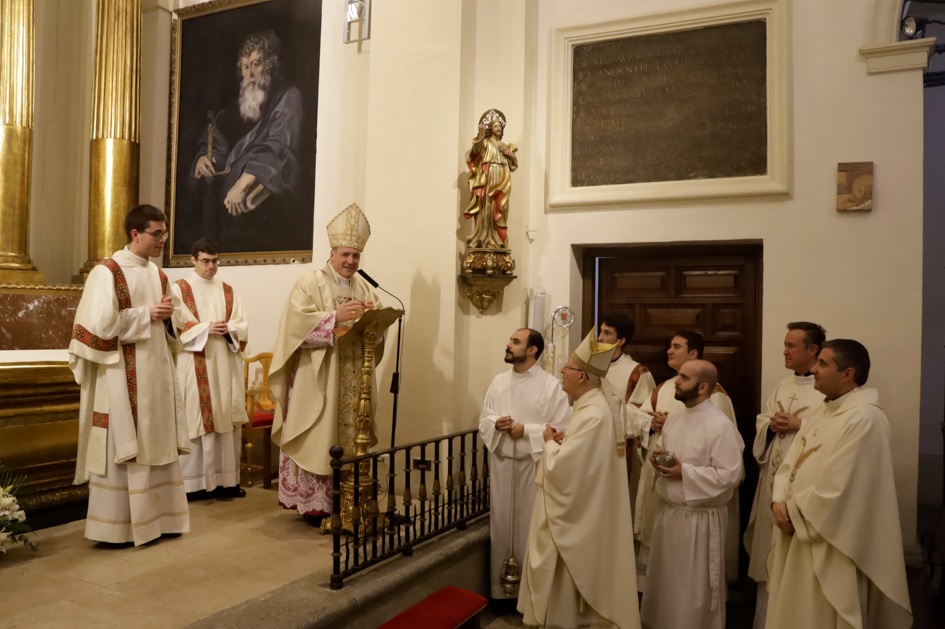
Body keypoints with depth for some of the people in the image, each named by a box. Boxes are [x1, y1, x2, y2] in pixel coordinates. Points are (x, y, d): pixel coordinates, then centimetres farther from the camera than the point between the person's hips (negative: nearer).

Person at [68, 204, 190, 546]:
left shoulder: (158, 274, 13)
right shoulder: (107, 271, -10)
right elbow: (101, 323, -19)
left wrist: (167, 315, -2)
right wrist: (147, 314, -13)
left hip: (156, 372, 8)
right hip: (122, 375, -7)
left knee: (158, 444, 10)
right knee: (122, 446, -1)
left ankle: (156, 516, 19)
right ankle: (116, 525, 10)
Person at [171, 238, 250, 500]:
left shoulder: (228, 291, 14)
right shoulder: (179, 289, 2)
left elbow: (243, 325, 8)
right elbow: (176, 325, -8)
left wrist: (228, 329, -12)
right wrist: (206, 328, -18)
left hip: (225, 365, 4)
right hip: (194, 365, -4)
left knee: (226, 420, 5)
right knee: (195, 421, -4)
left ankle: (226, 479, 12)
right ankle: (193, 482, 3)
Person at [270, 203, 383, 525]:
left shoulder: (365, 287, 14)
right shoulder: (309, 283, -3)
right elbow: (299, 322, -16)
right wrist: (336, 317, -23)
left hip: (352, 380, 6)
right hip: (317, 380, -5)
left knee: (350, 439, 9)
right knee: (318, 441, -4)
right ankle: (313, 503, 6)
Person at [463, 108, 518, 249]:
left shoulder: (505, 146, 22)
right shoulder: (485, 143, 6)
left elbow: (514, 165, 18)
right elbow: (475, 150, -16)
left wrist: (510, 155, 0)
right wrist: (479, 137, -32)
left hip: (501, 184, 5)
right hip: (488, 181, -5)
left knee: (499, 211, 0)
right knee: (487, 210, -11)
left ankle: (498, 240, 0)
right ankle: (484, 240, -12)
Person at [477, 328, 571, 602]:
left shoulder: (551, 385, -9)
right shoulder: (498, 381, 7)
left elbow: (561, 429, -12)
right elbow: (483, 420, 11)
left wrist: (526, 430, -17)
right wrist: (496, 424, -10)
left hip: (534, 465, -4)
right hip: (502, 463, 4)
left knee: (530, 526, 5)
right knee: (501, 523, 11)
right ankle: (500, 588, 26)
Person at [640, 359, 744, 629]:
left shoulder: (720, 425, -17)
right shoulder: (674, 418, 7)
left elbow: (730, 475, -21)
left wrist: (685, 472, -22)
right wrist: (657, 458, -4)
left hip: (699, 518, -7)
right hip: (667, 511, 8)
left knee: (695, 589, 7)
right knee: (665, 582, 20)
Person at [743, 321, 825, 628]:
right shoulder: (783, 386, 13)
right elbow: (762, 421, 15)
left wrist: (800, 425, -21)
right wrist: (772, 425, -5)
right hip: (774, 478, 7)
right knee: (769, 547, 15)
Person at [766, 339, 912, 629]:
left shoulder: (864, 419, -21)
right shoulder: (824, 410, 10)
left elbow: (836, 490, -24)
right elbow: (791, 462, 9)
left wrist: (792, 514, -13)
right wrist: (779, 502, -7)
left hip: (830, 545, -9)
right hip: (798, 532, 9)